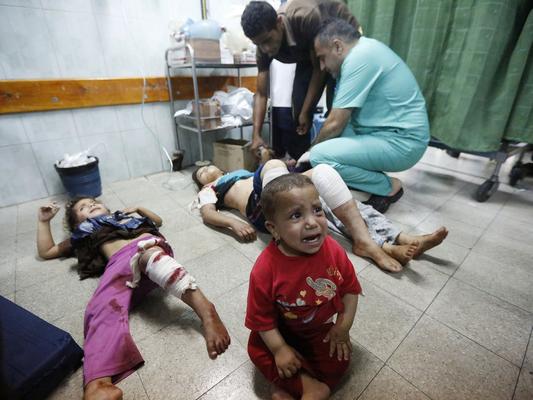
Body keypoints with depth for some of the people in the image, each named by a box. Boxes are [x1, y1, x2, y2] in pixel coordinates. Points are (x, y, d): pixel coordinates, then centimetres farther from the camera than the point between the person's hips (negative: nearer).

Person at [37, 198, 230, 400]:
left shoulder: (126, 215, 42)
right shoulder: (84, 235, 39)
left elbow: (158, 220, 46)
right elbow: (46, 251, 43)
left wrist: (139, 208, 35)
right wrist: (44, 221, 45)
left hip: (147, 244, 0)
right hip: (119, 262, 1)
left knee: (148, 255, -38)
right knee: (104, 307, -31)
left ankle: (205, 310, -56)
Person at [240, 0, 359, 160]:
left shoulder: (306, 18, -38)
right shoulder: (264, 46, -21)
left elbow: (320, 68, -26)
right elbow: (261, 94, -17)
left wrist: (306, 112, -23)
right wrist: (256, 135, -26)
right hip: (308, 53, 5)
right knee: (297, 112, -6)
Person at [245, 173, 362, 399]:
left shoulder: (334, 251, -24)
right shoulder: (265, 269, -31)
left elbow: (350, 288, -6)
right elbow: (261, 316, -17)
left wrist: (343, 327, -7)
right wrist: (279, 349, -17)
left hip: (321, 329, 2)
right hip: (282, 330, -1)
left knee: (339, 362, -12)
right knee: (258, 350, -18)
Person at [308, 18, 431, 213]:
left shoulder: (359, 58, -18)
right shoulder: (363, 49, 12)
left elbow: (336, 124, -18)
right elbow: (337, 117, 12)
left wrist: (312, 148, -2)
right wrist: (317, 141, 8)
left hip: (401, 142, -10)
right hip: (390, 133, 10)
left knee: (320, 156, -23)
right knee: (324, 128, 12)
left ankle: (388, 187, -4)